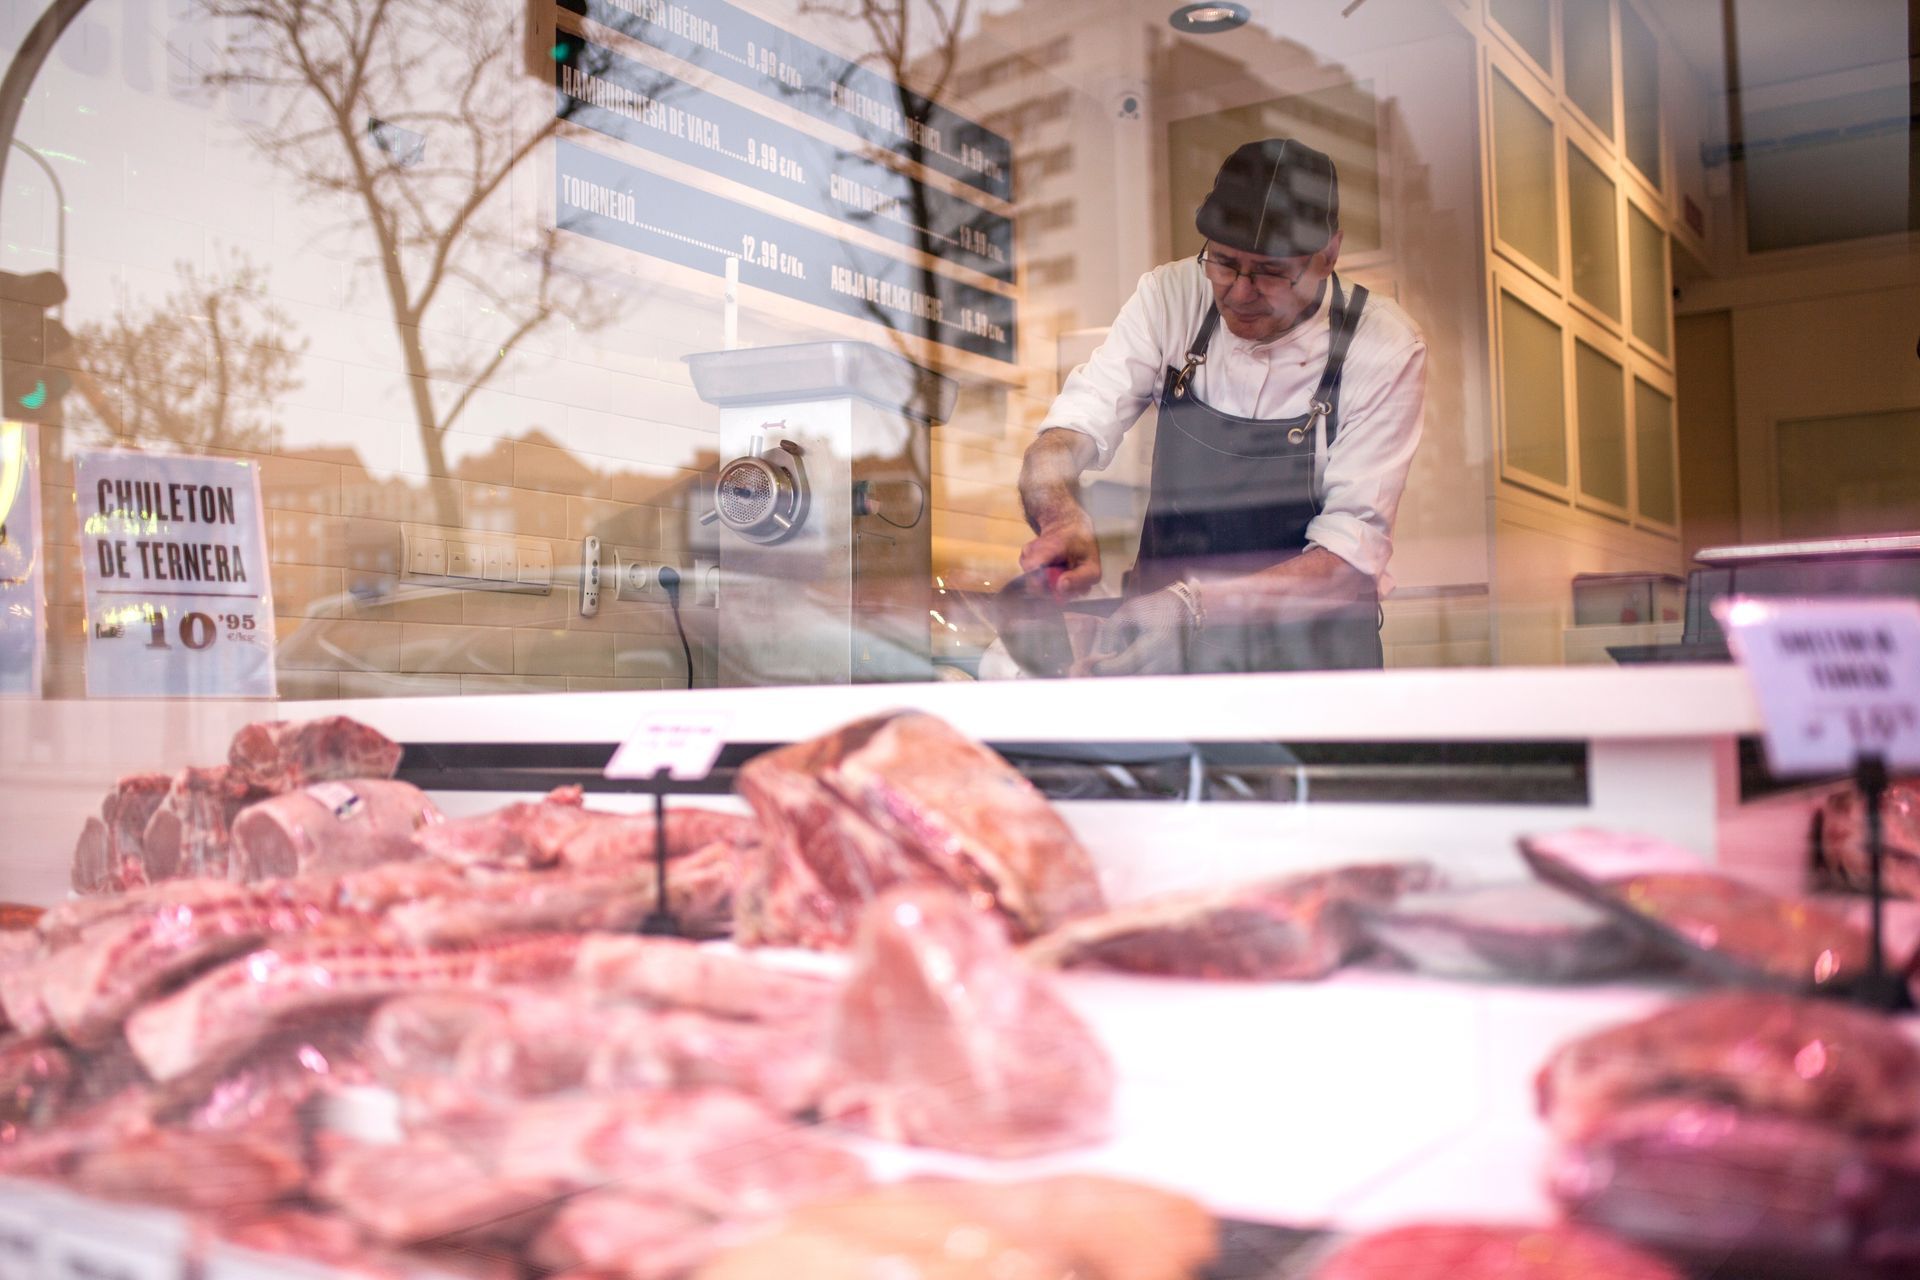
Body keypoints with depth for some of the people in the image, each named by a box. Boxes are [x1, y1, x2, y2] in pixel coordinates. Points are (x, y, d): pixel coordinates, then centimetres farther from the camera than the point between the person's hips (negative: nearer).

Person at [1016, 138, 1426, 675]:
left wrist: (1193, 605, -28)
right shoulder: (1170, 296, -1)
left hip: (1310, 655, -2)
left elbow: (1350, 556, -13)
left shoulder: (1384, 348, -9)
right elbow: (1065, 436, -5)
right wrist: (1064, 519, -30)